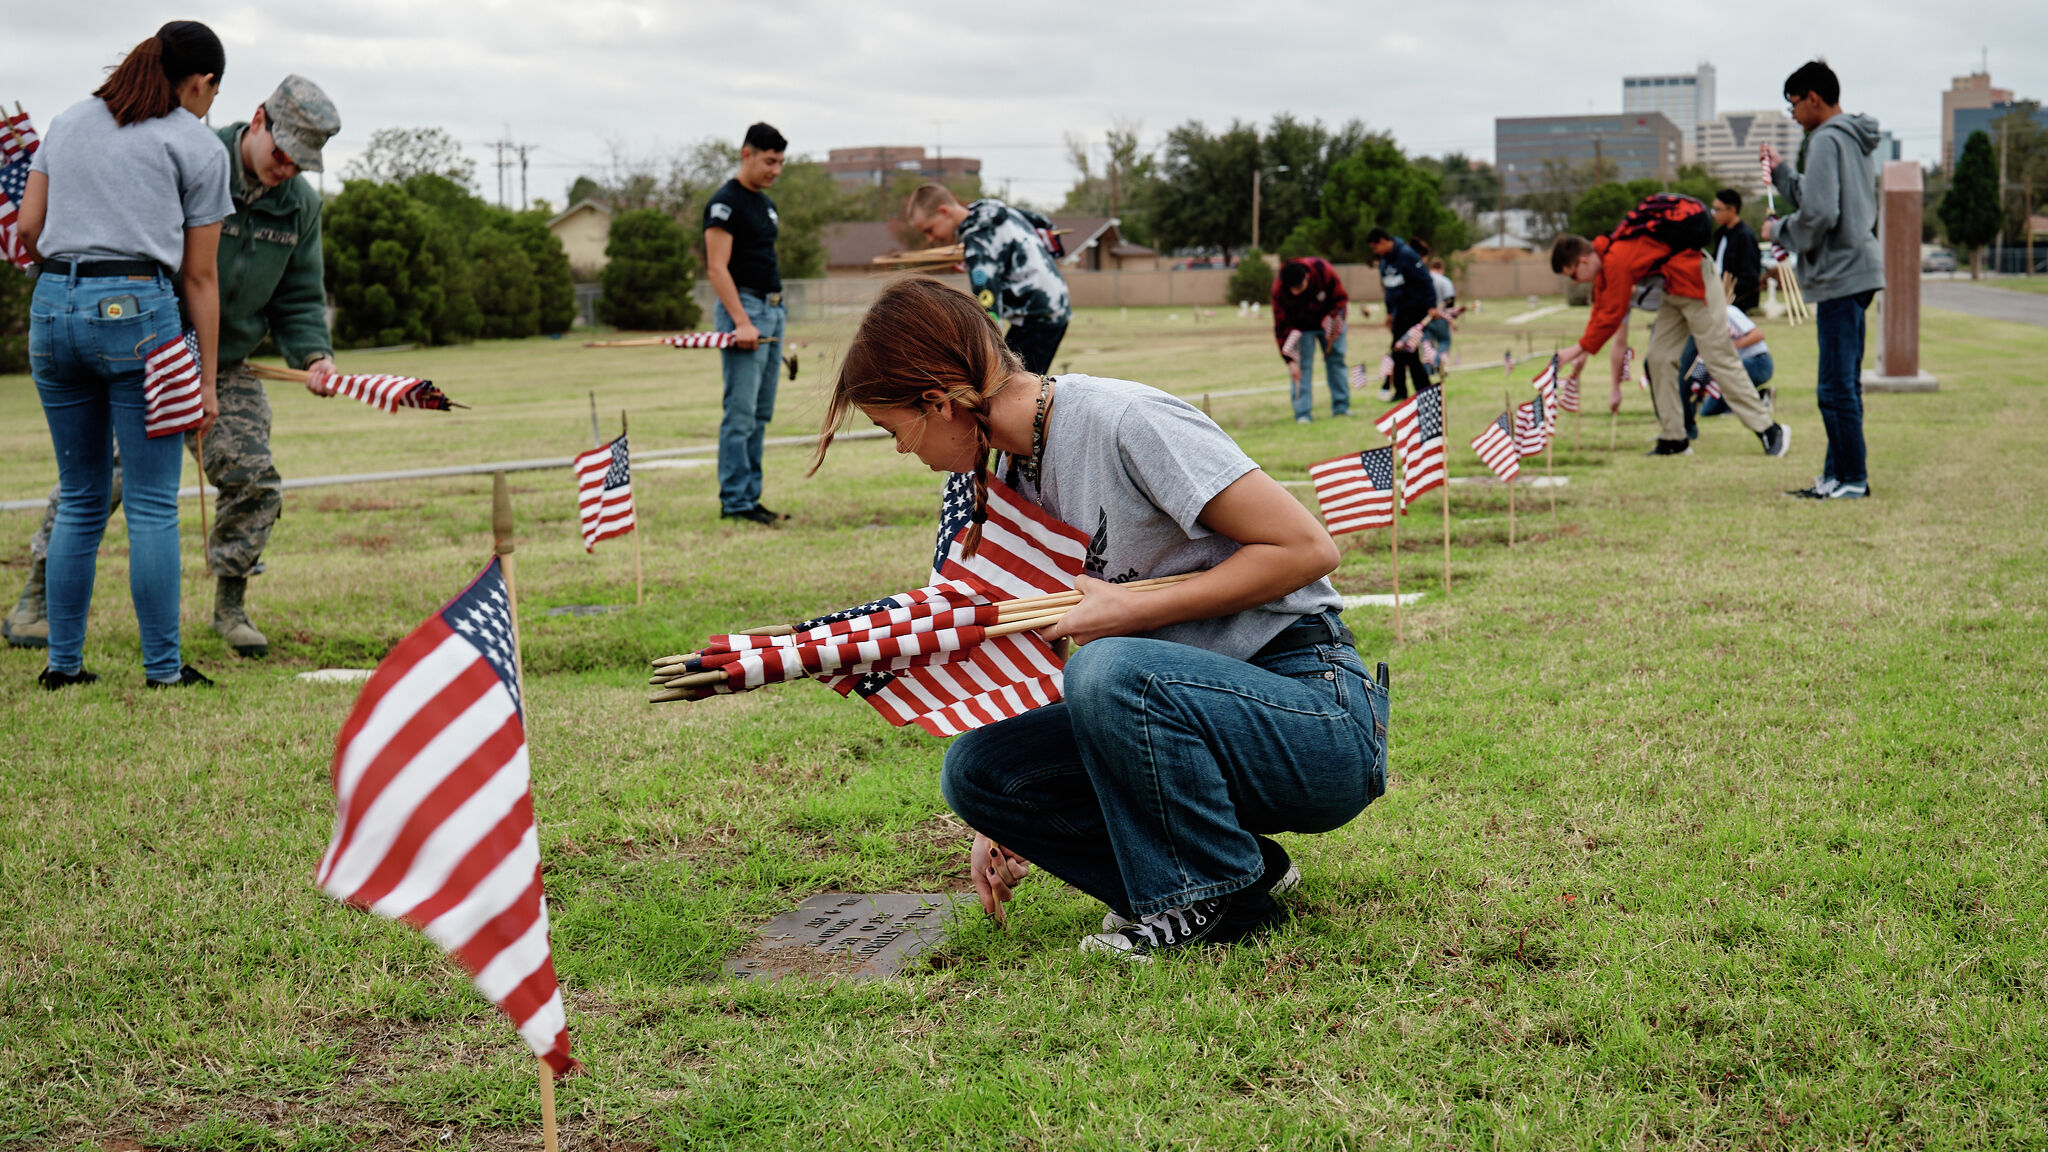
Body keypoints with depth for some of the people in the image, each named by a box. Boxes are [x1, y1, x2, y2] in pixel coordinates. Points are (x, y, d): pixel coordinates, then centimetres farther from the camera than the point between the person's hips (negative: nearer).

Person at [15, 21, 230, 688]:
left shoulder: (68, 122, 18)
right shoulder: (198, 146, 5)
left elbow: (27, 230, 12)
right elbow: (199, 278, 3)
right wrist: (207, 379, 7)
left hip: (52, 308, 5)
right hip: (137, 312, -5)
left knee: (79, 499, 14)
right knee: (152, 506, 1)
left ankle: (64, 663, 16)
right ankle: (163, 669, 3)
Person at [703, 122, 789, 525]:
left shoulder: (765, 204, 17)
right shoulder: (725, 203, -10)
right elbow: (717, 268, -16)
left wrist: (775, 314, 17)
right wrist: (741, 321, -24)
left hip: (772, 310, 9)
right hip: (743, 308, -9)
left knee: (760, 415, 9)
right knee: (740, 413, -8)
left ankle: (751, 496, 14)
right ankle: (735, 501, -5)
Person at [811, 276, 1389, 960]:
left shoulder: (1127, 421, -18)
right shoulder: (1017, 472, 8)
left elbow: (1307, 548, -20)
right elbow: (1054, 638, 17)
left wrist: (1131, 609, -20)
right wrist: (1006, 824, 14)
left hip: (1324, 717, -8)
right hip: (1196, 710, 8)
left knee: (1110, 668, -34)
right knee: (975, 769, -6)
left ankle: (1220, 897, -11)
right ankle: (1244, 863, 2)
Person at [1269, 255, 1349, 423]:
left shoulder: (1324, 271, -34)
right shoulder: (1279, 290, -33)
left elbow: (1340, 299, -17)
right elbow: (1282, 327, -26)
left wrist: (1336, 318, -36)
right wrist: (1290, 360, -29)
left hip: (1329, 320, 2)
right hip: (1301, 326, -1)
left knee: (1336, 359, 4)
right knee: (1302, 366, -11)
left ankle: (1341, 406, 14)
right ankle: (1303, 413, -10)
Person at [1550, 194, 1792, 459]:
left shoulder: (1617, 261, -26)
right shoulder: (1603, 254, 6)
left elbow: (1612, 315, -22)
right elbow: (1601, 307, 13)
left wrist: (1582, 347, -13)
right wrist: (1584, 349, 7)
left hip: (1696, 283, -10)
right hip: (1674, 292, 10)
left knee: (1720, 358, -7)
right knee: (1659, 358, 5)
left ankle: (1769, 431, 0)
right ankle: (1673, 439, 9)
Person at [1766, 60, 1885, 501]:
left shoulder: (1827, 141, -13)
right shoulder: (1855, 141, 18)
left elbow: (1819, 215, -20)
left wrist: (1778, 231, -4)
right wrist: (1781, 172, 23)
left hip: (1840, 275, -11)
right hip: (1858, 271, 11)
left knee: (1836, 387, -7)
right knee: (1844, 384, 13)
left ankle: (1852, 479, -5)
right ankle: (1837, 476, 18)